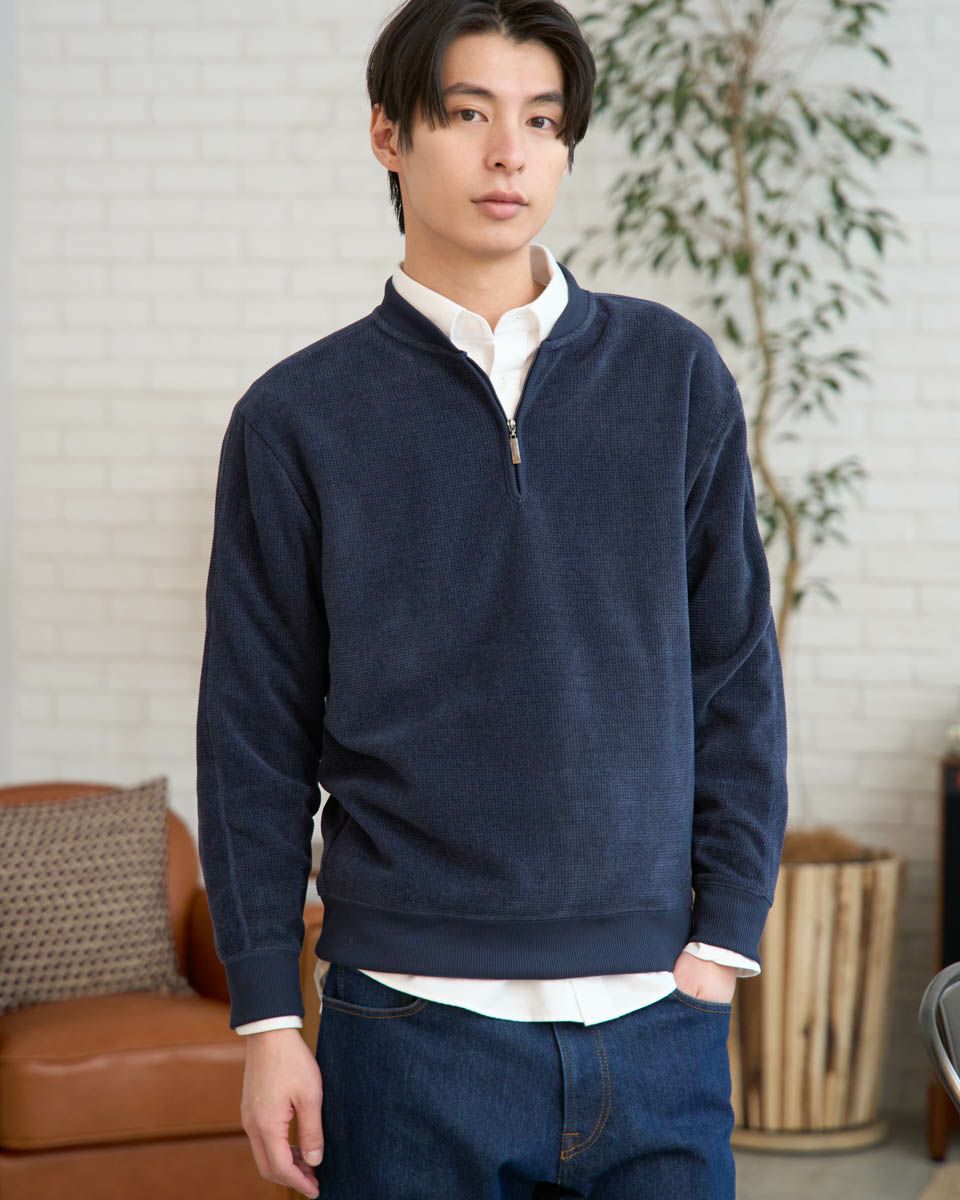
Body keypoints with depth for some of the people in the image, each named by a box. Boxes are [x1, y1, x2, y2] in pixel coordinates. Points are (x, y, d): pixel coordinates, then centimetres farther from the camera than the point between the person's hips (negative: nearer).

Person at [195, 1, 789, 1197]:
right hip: (409, 1020, -1)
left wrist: (722, 939, 1)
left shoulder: (675, 373, 5)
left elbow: (738, 676, 7)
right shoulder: (297, 418, 1)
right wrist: (266, 1020, -1)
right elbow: (254, 741, 2)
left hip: (655, 1016, 2)